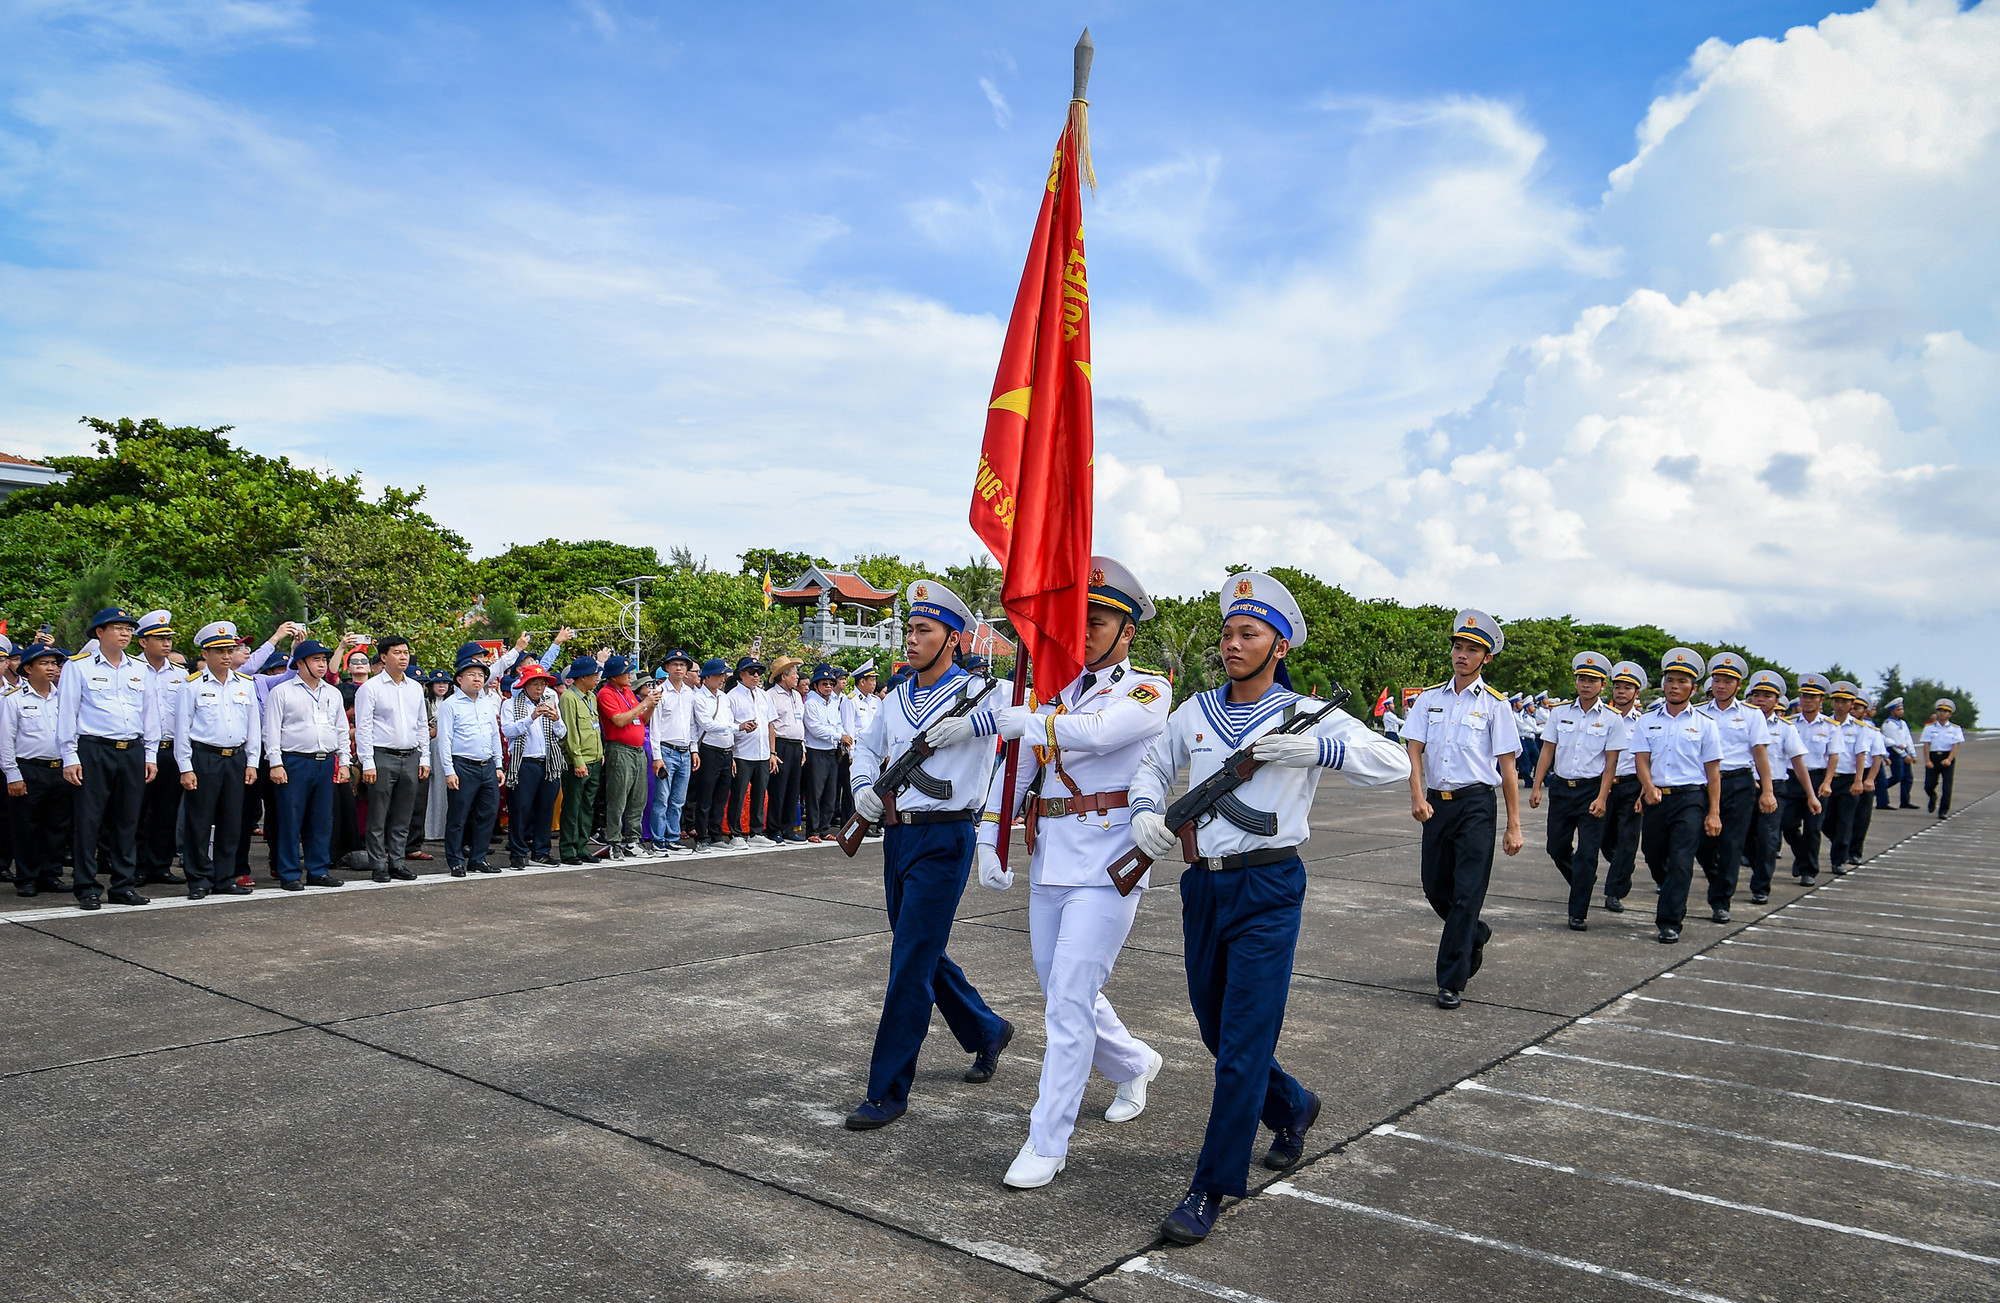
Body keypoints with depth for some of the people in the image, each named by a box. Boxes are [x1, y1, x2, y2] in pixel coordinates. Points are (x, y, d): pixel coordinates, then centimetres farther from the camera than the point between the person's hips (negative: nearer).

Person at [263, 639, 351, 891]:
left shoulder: (333, 693, 16)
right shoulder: (282, 692, 1)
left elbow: (342, 730, 18)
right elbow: (271, 730, -3)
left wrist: (343, 763, 11)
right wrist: (276, 764, -10)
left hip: (327, 763, 5)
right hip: (294, 763, -5)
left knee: (322, 820, 7)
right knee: (291, 820, -2)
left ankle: (318, 871, 15)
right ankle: (289, 874, 5)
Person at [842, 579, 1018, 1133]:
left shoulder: (976, 693, -10)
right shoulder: (899, 698, 11)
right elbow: (867, 746, 26)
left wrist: (963, 722, -30)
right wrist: (864, 786, 6)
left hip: (944, 841, -8)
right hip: (898, 836, 8)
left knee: (911, 963, -6)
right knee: (923, 954, 17)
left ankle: (888, 1090, 4)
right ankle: (987, 1031, 39)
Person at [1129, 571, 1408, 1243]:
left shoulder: (1305, 714, -5)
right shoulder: (1196, 711, 7)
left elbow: (1394, 761, -12)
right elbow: (1153, 764, 19)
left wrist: (1317, 748, -26)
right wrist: (1145, 812, -1)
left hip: (1267, 891, -5)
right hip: (1202, 885, 5)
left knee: (1243, 1041, -6)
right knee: (1217, 1028, 17)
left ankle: (1211, 1188, 5)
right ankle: (1293, 1107, 44)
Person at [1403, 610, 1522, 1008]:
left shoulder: (1494, 705, 0)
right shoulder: (1429, 698, 8)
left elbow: (1506, 766, -1)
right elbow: (1414, 749, 3)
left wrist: (1513, 825, -2)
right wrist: (1417, 797, -12)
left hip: (1475, 804, -4)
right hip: (1436, 803, 4)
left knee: (1467, 894, -5)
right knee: (1436, 889, 13)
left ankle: (1452, 982, 2)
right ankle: (1475, 936, 42)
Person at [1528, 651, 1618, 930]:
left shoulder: (1611, 719, -3)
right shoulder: (1560, 713, 5)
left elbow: (1611, 763, -4)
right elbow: (1548, 751, 7)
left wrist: (1601, 798, -12)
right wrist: (1536, 787, 2)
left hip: (1592, 789, -3)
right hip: (1561, 787, 3)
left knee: (1587, 852, -4)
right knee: (1557, 847, 9)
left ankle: (1578, 912, 4)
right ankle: (1584, 884, 38)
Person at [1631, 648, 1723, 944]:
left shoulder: (1704, 724, 3)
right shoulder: (1647, 721, 8)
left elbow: (1713, 771, 3)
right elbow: (1642, 759, 2)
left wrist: (1714, 812, -2)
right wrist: (1649, 787, -19)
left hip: (1690, 800, -3)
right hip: (1656, 798, 3)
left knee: (1681, 861, -9)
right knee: (1654, 858, 12)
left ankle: (1670, 922, -4)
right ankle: (1675, 899, 41)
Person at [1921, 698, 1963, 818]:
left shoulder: (1955, 729, 6)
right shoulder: (1929, 727, 8)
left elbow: (1956, 745, -4)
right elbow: (1926, 744, 1)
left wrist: (1949, 759, -19)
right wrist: (1927, 761, -11)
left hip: (1948, 759, -1)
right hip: (1933, 757, 1)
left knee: (1947, 786, -7)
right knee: (1929, 786, -1)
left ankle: (1944, 811, 1)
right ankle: (1933, 797, 34)